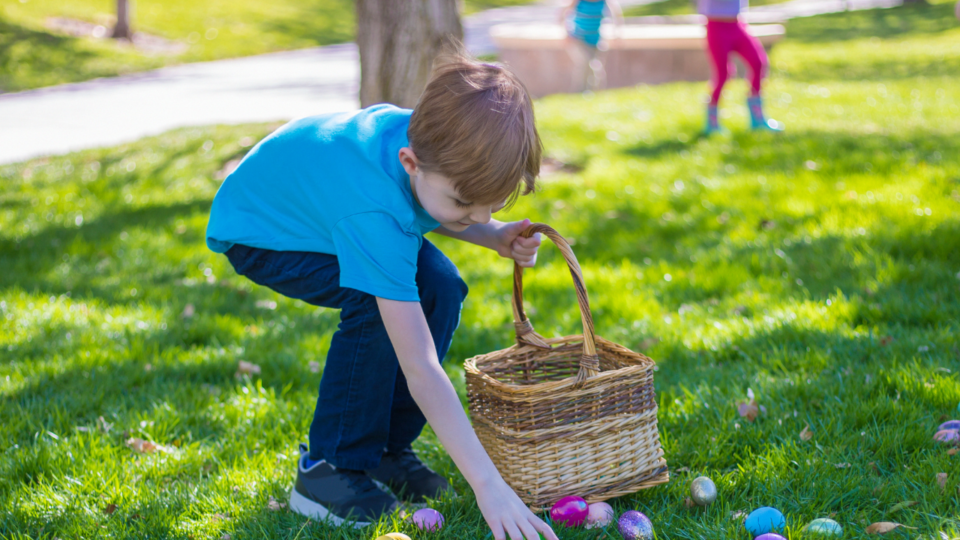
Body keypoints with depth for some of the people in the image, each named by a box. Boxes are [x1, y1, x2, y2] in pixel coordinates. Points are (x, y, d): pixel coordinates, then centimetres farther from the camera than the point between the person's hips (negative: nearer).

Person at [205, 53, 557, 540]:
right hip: (256, 229, -7)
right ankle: (328, 465, -12)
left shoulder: (430, 134, -25)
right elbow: (420, 368, -45)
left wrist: (495, 236, -18)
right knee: (379, 302, -30)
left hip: (314, 188, 7)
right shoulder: (374, 215, -45)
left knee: (441, 286, -12)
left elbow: (426, 213, 2)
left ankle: (385, 446, 4)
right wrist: (488, 485, -46)